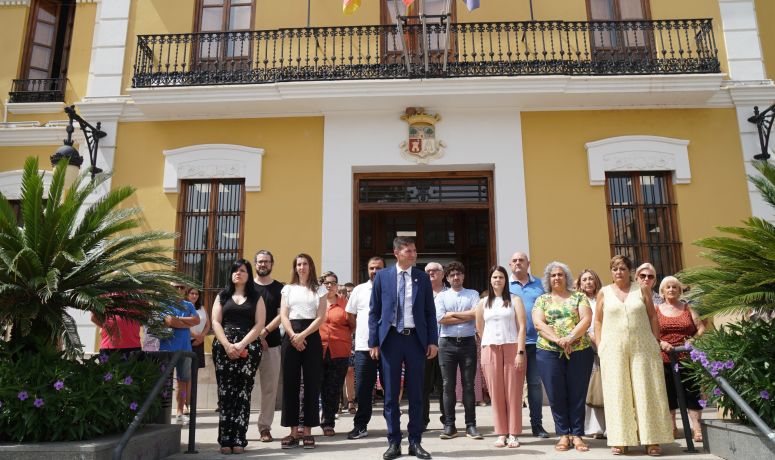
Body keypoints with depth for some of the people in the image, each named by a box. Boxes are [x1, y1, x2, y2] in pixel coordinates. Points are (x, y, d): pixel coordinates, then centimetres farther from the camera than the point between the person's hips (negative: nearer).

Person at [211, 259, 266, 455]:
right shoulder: (222, 296, 15)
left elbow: (259, 325, 1)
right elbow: (215, 323, 5)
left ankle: (239, 440, 0)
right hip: (223, 348, 1)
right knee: (225, 394, -2)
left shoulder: (256, 298, 11)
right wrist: (227, 345, -10)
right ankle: (225, 440, 2)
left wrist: (241, 345, -12)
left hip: (249, 349, -1)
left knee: (243, 394, -3)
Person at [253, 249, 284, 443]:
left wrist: (264, 332, -12)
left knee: (269, 387, 3)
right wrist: (254, 335, -8)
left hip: (271, 343, 0)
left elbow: (281, 315, 1)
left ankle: (265, 426, 11)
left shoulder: (279, 288, 8)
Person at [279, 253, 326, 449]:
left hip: (311, 337, -1)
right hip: (291, 337, 1)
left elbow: (320, 318, -1)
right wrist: (293, 336, -12)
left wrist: (303, 335, -13)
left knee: (311, 383, -1)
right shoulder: (288, 289, 13)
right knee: (290, 383, 0)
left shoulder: (319, 290, 8)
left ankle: (308, 431, 6)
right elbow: (283, 316, 4)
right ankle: (293, 431, 7)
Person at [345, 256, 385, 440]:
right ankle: (360, 425, 17)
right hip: (364, 346, 1)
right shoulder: (359, 290, 7)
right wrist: (364, 330, 10)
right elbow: (350, 316, 13)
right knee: (362, 388, 5)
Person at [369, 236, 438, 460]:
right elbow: (374, 311, 3)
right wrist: (373, 342, -3)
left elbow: (430, 312, 7)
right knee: (391, 394, 5)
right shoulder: (382, 276, 2)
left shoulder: (423, 278, 6)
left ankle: (415, 442, 18)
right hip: (391, 339, -1)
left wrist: (433, 340, -1)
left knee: (416, 394, 7)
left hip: (416, 339, 1)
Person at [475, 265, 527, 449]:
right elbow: (480, 329, 17)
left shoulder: (515, 300, 6)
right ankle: (501, 434, 9)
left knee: (513, 392, -1)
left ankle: (513, 434, 7)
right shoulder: (483, 303, 12)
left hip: (512, 348, -2)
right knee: (496, 393, 2)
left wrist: (520, 351, -9)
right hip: (490, 350, 2)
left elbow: (522, 326, -2)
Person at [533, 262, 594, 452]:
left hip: (580, 351, 0)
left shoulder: (579, 297, 9)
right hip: (549, 352, 0)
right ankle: (563, 434, 13)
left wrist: (571, 337, -18)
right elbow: (538, 324, -4)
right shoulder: (541, 300, 8)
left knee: (577, 394, 3)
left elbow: (586, 319, -4)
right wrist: (557, 339, -18)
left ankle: (577, 434, 13)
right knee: (556, 395, 2)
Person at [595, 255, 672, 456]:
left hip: (642, 347, 0)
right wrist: (599, 347, 0)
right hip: (614, 348, 0)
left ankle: (651, 439, 8)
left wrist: (656, 343, 1)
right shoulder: (604, 293, 8)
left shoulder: (642, 290, 8)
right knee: (617, 392, 1)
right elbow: (598, 321, 8)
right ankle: (619, 440, 6)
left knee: (646, 391, 1)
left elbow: (653, 317, 8)